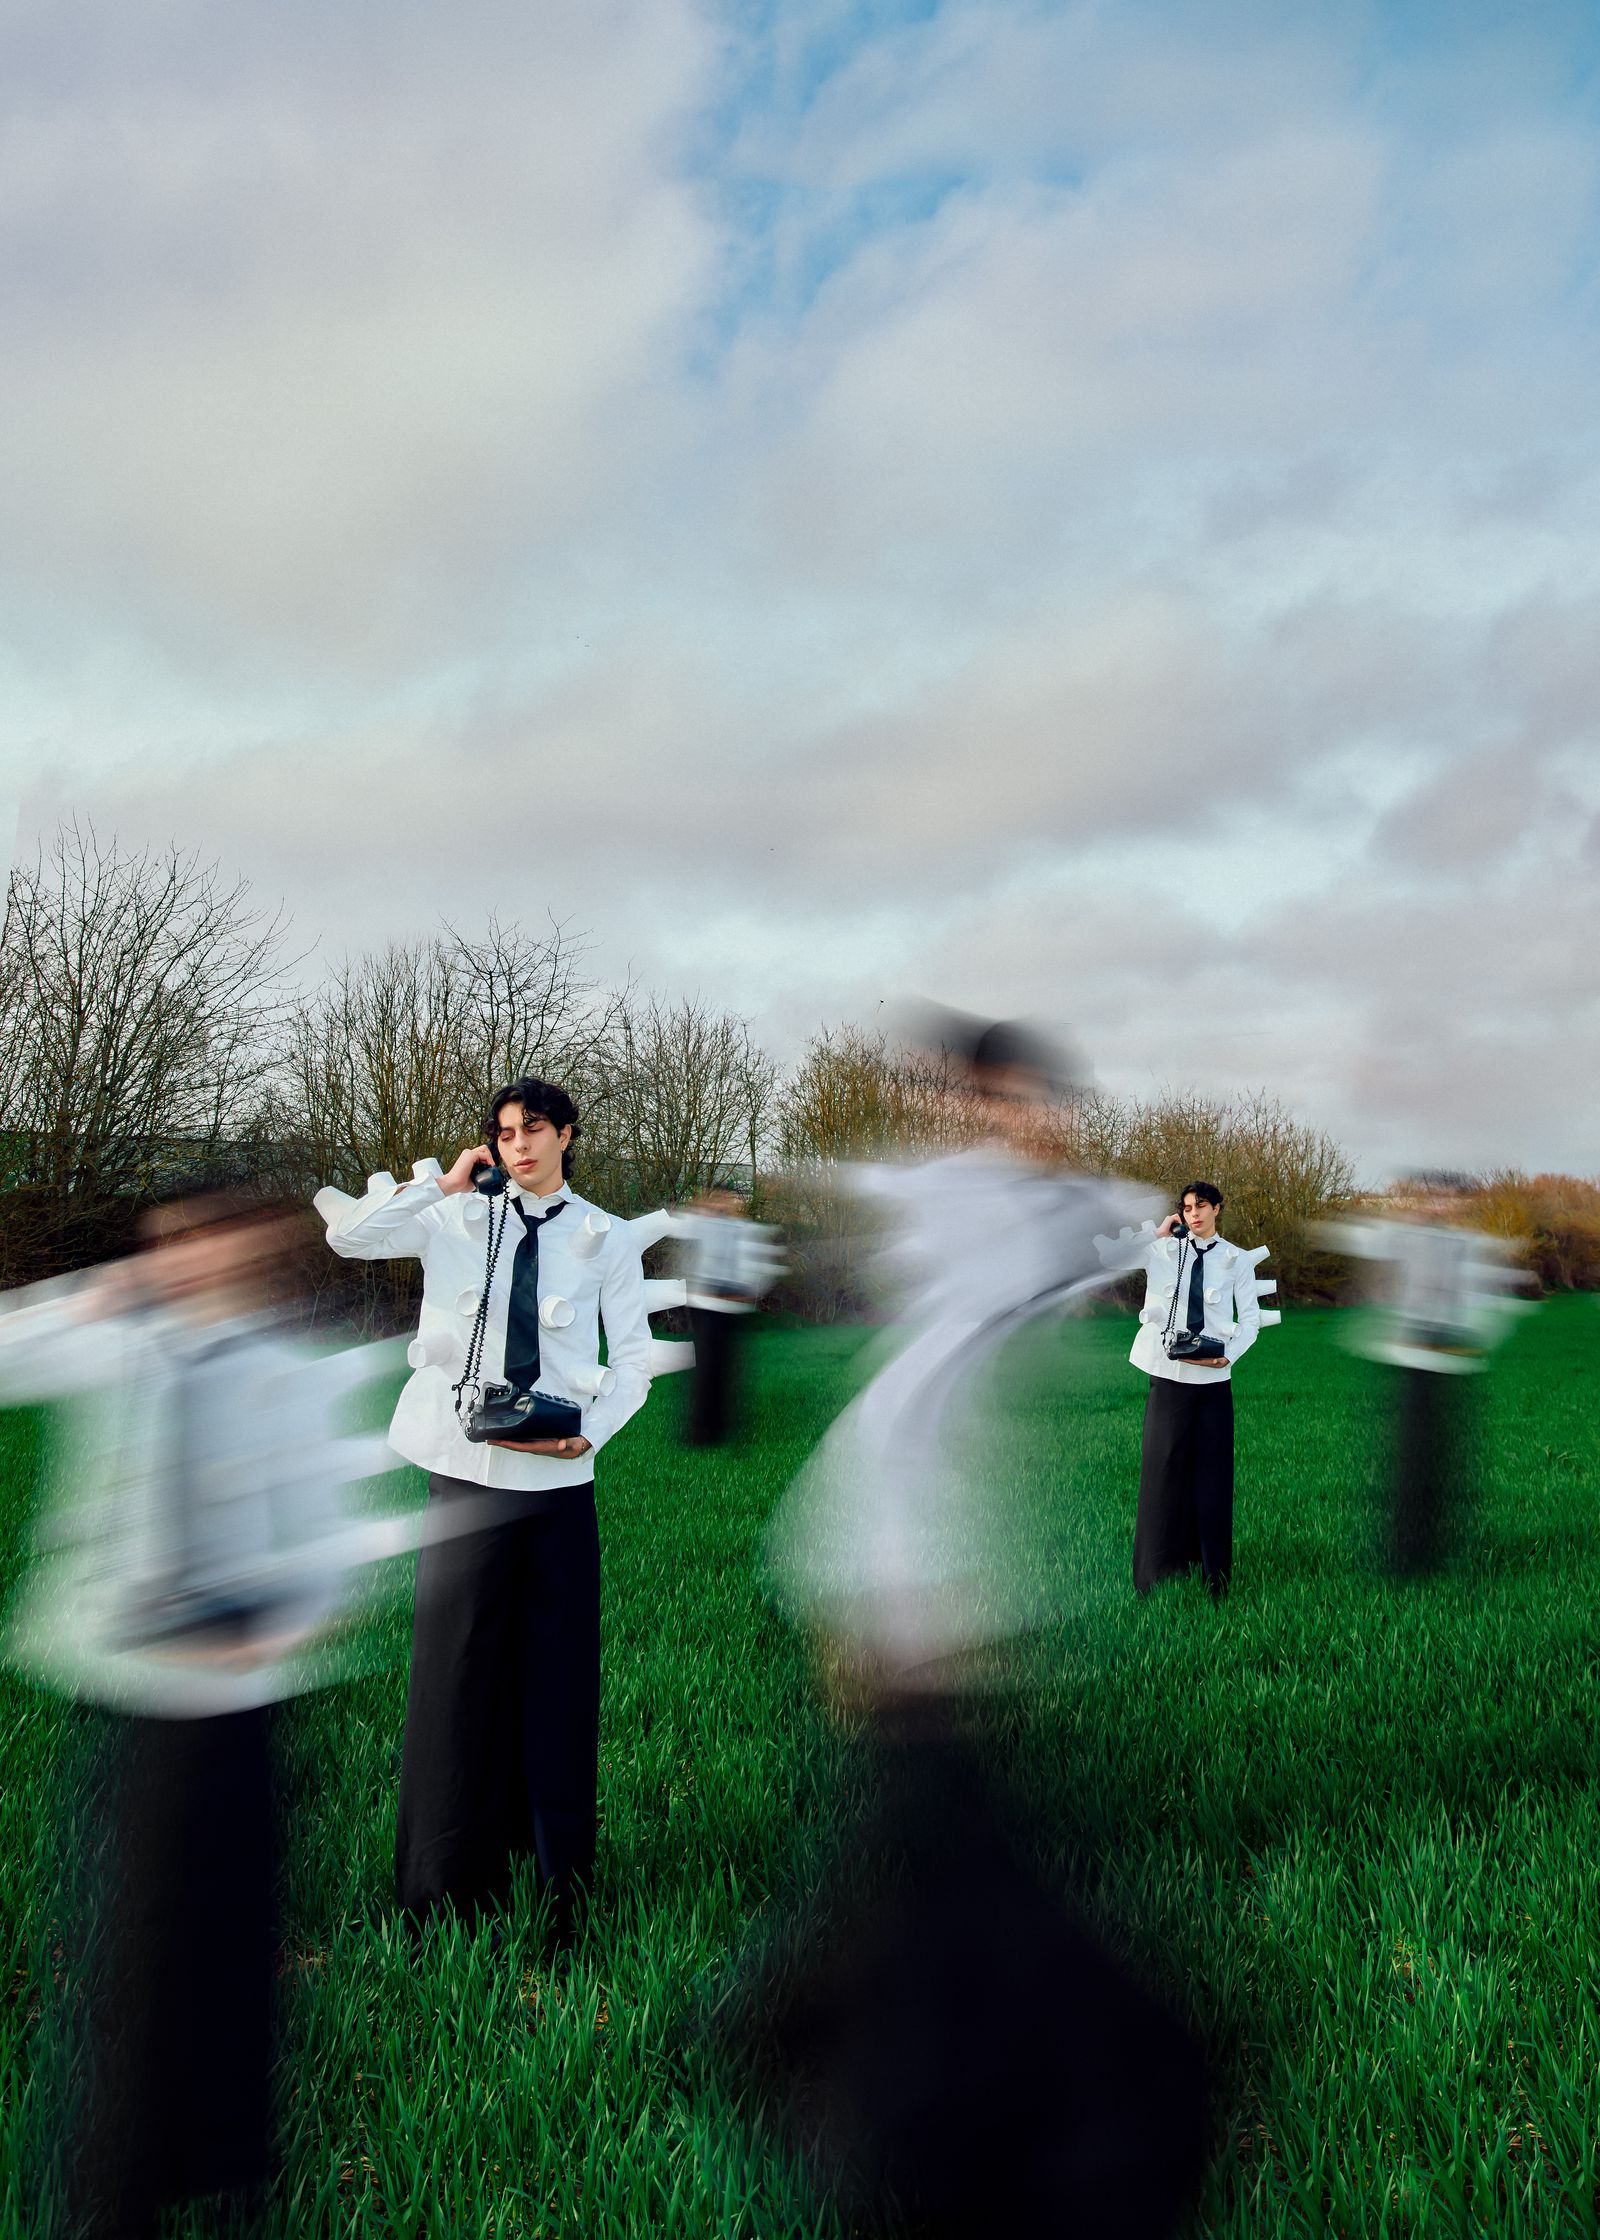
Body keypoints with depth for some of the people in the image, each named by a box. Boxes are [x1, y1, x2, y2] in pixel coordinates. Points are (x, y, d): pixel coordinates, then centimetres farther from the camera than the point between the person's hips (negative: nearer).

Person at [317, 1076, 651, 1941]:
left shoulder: (606, 1238, 5)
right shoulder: (456, 1220, 5)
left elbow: (634, 1359, 6)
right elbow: (348, 1234, -7)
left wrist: (590, 1433, -9)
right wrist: (442, 1181, -4)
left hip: (558, 1480, 0)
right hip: (464, 1473, 0)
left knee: (558, 1673, 5)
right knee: (455, 1666, 4)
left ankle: (559, 1880, 19)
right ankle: (450, 1885, 18)